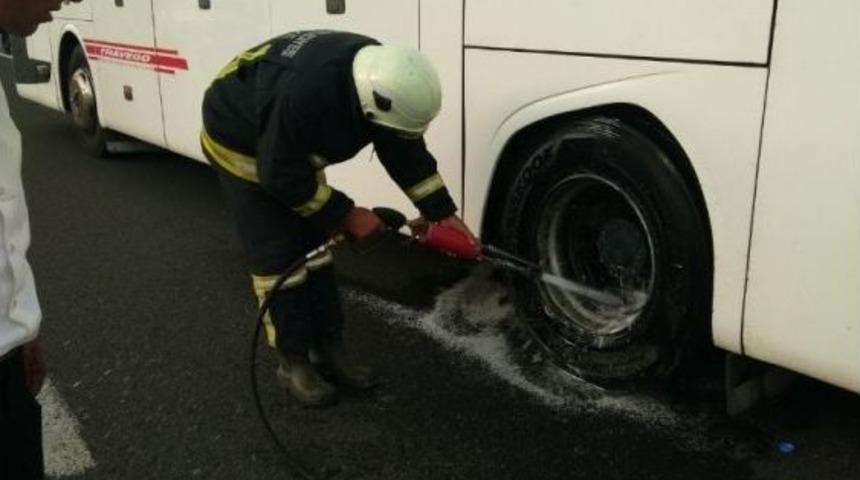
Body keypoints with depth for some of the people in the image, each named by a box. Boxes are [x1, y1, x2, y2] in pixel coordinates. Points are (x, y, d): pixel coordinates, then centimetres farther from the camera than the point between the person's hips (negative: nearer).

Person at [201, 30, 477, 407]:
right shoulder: (302, 93, -43)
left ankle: (328, 349, 17)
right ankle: (293, 361, 7)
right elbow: (281, 176, -31)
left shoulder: (379, 75, -21)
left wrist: (442, 212, -13)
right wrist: (345, 214, -23)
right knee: (278, 257, -8)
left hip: (294, 148, 7)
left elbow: (405, 150, -8)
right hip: (239, 143, -7)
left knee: (314, 246, 7)